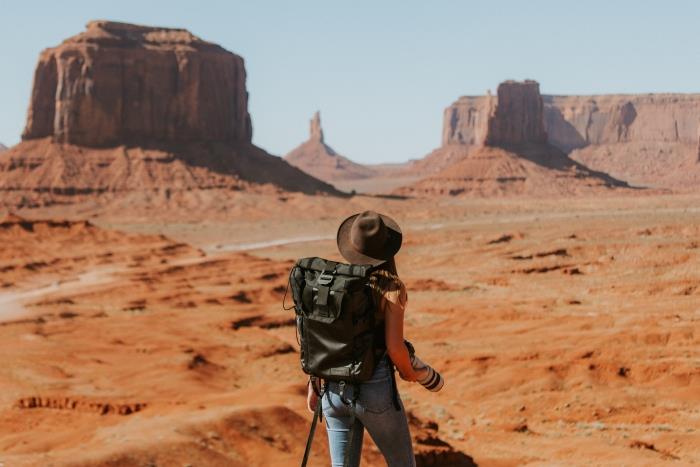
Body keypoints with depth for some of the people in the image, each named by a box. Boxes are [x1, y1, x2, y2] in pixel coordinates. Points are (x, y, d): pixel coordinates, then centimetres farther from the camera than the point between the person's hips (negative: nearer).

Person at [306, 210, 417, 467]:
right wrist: (407, 371, 4)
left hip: (335, 389, 4)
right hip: (374, 389, -4)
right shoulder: (392, 287, -12)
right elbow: (394, 346, -17)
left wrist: (313, 386, 14)